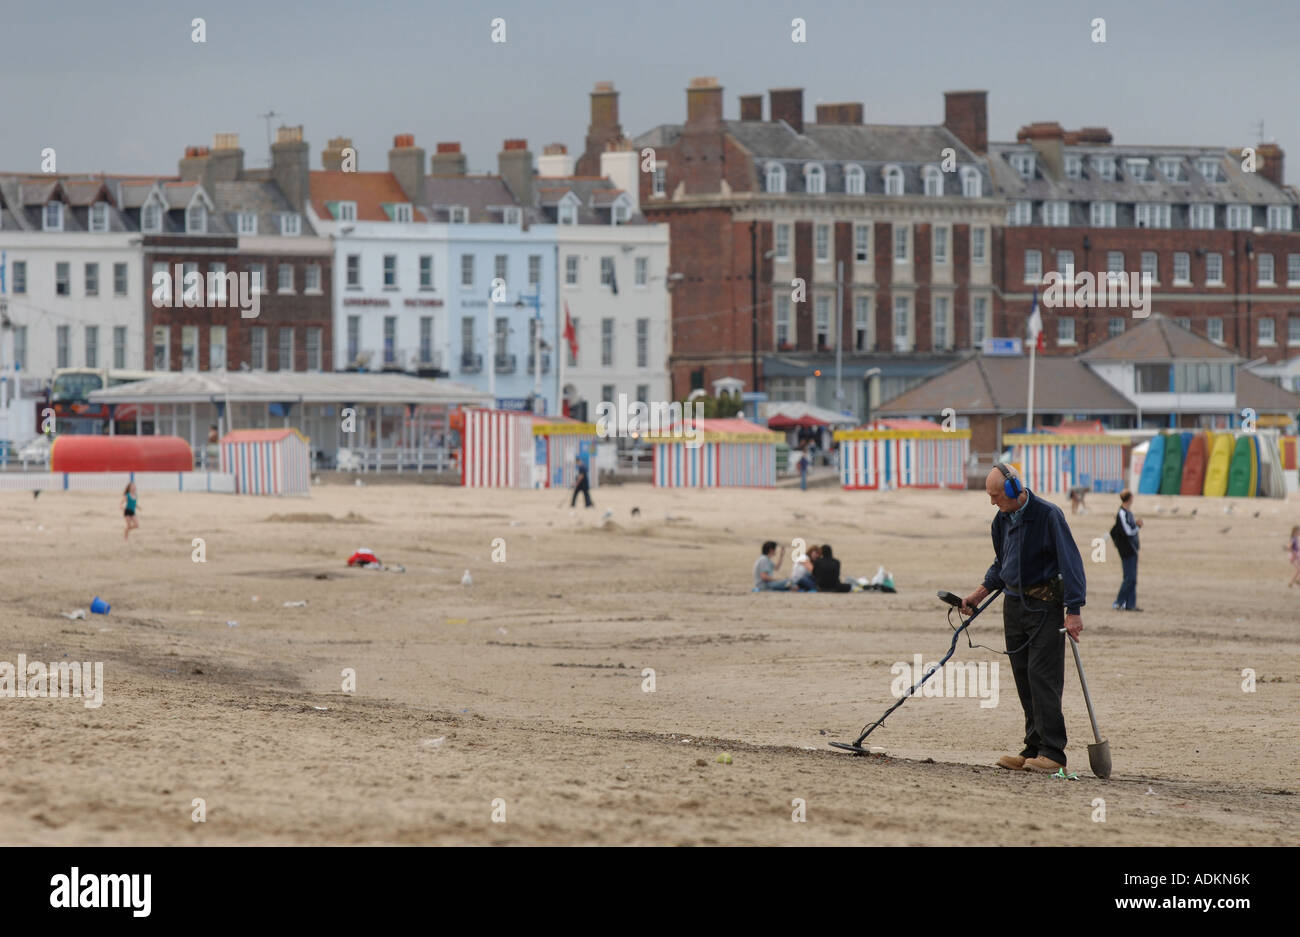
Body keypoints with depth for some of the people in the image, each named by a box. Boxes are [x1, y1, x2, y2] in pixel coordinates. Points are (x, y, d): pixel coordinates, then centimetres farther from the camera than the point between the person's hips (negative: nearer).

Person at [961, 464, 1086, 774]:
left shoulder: (1048, 515, -14)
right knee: (1023, 679, 5)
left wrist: (1073, 610, -21)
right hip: (1014, 605, 7)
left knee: (1042, 676, -12)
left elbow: (1069, 560, -16)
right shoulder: (1002, 520, 9)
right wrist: (979, 594, 15)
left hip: (1045, 606, -7)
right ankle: (1034, 750, 9)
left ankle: (1052, 752, -11)